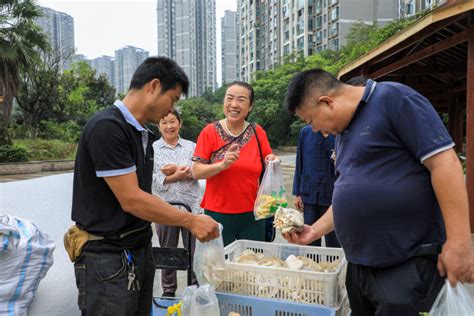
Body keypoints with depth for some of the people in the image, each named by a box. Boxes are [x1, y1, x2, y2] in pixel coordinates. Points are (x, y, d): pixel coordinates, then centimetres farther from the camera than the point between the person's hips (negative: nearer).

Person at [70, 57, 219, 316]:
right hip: (108, 258, -8)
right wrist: (192, 221, -14)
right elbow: (131, 200, -21)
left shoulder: (144, 135, 9)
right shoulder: (107, 127, -19)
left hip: (140, 250, 8)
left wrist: (188, 219, 8)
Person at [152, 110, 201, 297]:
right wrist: (175, 177, -16)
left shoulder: (191, 146, 6)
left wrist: (177, 168, -15)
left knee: (194, 248, 5)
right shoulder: (152, 149, 2)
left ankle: (196, 285, 23)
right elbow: (151, 179, -8)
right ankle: (168, 289, 28)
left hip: (191, 205, 0)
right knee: (167, 250, 12)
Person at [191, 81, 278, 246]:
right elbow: (196, 172, -7)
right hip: (218, 214, -2)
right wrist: (222, 164, -23)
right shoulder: (210, 131, -5)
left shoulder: (258, 132, 1)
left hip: (252, 214, 2)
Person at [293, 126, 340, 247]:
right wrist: (297, 193, 6)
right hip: (309, 194, 3)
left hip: (332, 195, -2)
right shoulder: (305, 133, 4)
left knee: (333, 242, 9)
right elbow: (299, 164, 8)